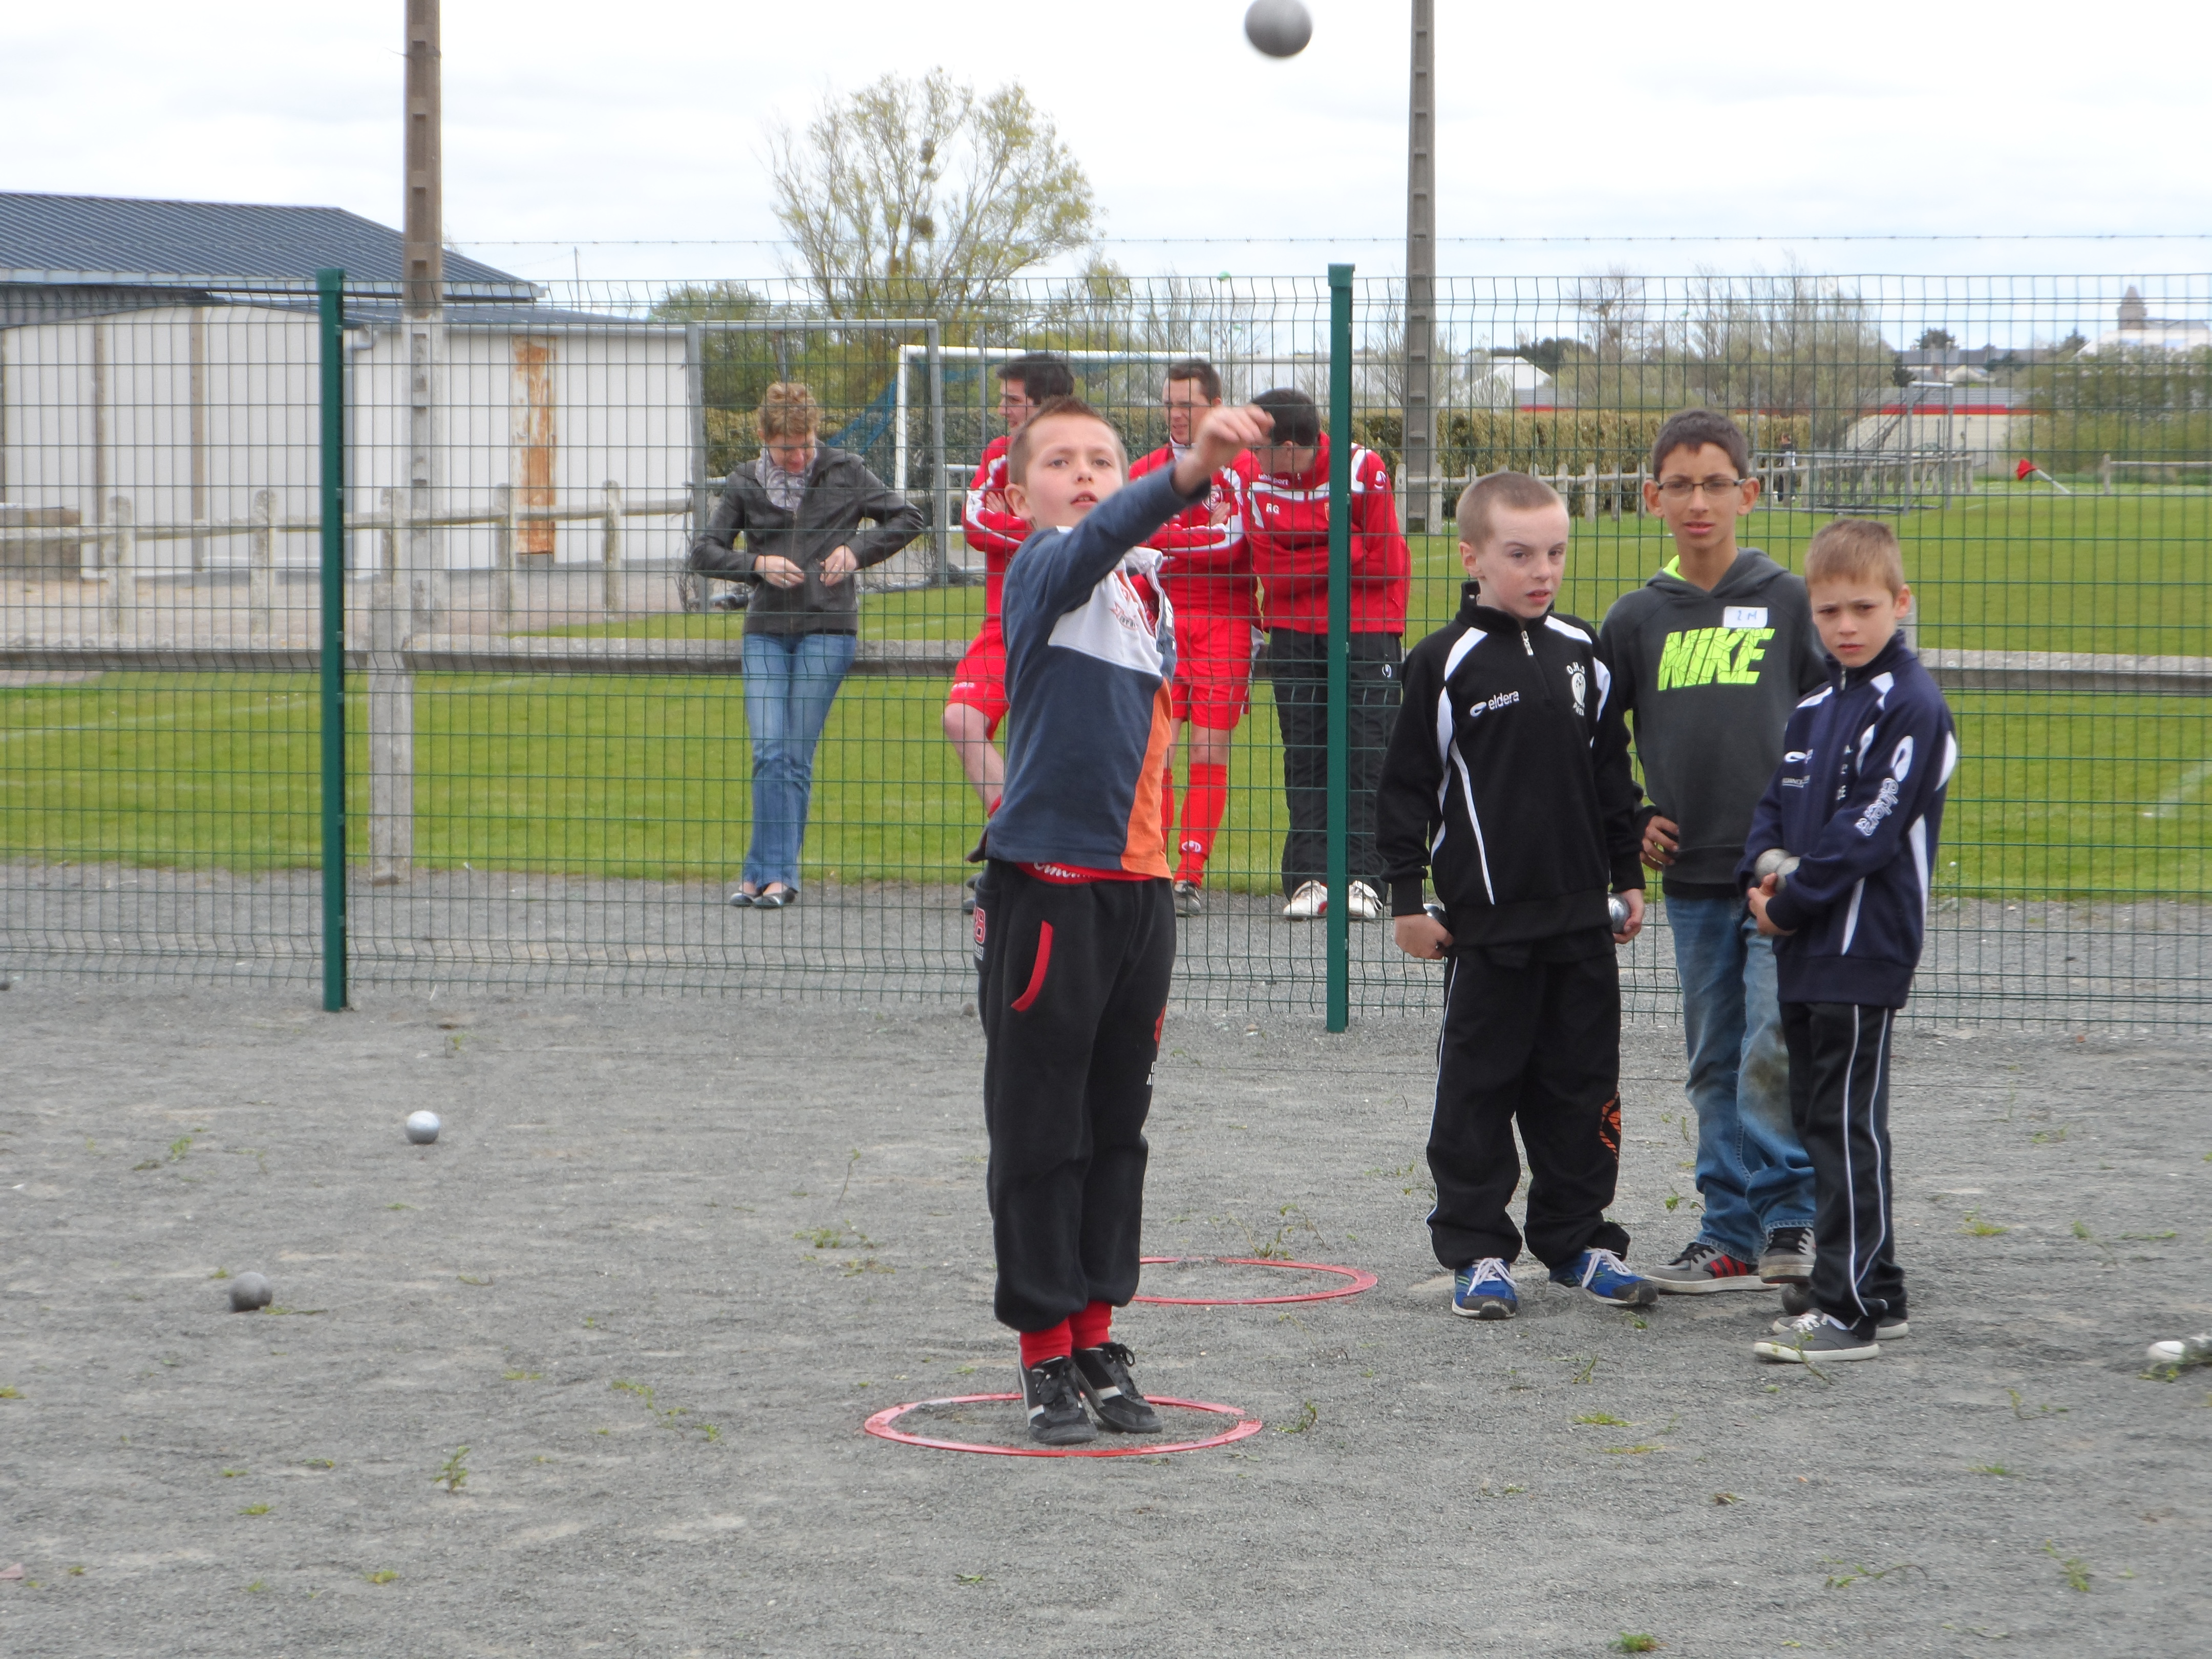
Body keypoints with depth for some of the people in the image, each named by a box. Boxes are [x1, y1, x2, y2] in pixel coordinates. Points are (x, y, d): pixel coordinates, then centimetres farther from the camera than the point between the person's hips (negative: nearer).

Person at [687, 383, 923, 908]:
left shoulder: (845, 473, 2)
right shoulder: (745, 484, 7)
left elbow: (908, 518, 8)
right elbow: (704, 551, 7)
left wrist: (857, 551, -7)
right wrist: (758, 564, -11)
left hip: (827, 628, -2)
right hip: (766, 631, 2)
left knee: (796, 756, -3)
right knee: (769, 753, -9)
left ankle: (771, 872, 2)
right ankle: (773, 873, -5)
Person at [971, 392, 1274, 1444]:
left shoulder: (1149, 593, 12)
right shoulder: (1043, 574, -10)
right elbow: (1101, 538, -33)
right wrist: (1190, 472, -51)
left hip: (1138, 885, 7)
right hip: (1046, 888, -7)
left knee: (1118, 1127, 12)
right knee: (1041, 1130, 0)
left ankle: (1097, 1338, 20)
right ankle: (1047, 1354, 8)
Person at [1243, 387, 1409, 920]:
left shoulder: (1362, 468, -10)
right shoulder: (1259, 484, -1)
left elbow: (1387, 562, -9)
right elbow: (1269, 570, -7)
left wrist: (1308, 566, -5)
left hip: (1365, 629, -3)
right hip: (1294, 632, 3)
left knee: (1368, 752, -6)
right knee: (1303, 754, 1)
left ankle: (1362, 878, -4)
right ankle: (1309, 878, 3)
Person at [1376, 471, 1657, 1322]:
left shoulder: (1582, 653, 7)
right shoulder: (1447, 663, -7)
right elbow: (1406, 787, -3)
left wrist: (1627, 877, 14)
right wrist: (1408, 898, -6)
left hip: (1581, 914, 4)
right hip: (1487, 920, -4)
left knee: (1582, 1081, 9)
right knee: (1479, 1088, 2)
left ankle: (1577, 1237, 19)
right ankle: (1477, 1249, 9)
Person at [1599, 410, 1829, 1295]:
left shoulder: (1788, 600, 0)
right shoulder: (1636, 617, 6)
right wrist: (1628, 824, 7)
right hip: (1692, 878, 3)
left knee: (1776, 1049, -12)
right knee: (1715, 1064, 8)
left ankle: (1792, 1213, 0)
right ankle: (1733, 1236, 14)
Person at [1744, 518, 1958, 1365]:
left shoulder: (1911, 706, -11)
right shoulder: (1816, 706, 16)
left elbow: (1871, 826, -17)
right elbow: (1778, 799, 18)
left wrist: (1795, 899, -13)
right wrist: (1762, 874, -1)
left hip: (1863, 953, -9)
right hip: (1805, 953, 9)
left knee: (1847, 1125, -9)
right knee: (1817, 1116, 13)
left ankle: (1849, 1309, -7)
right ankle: (1875, 1292, 22)